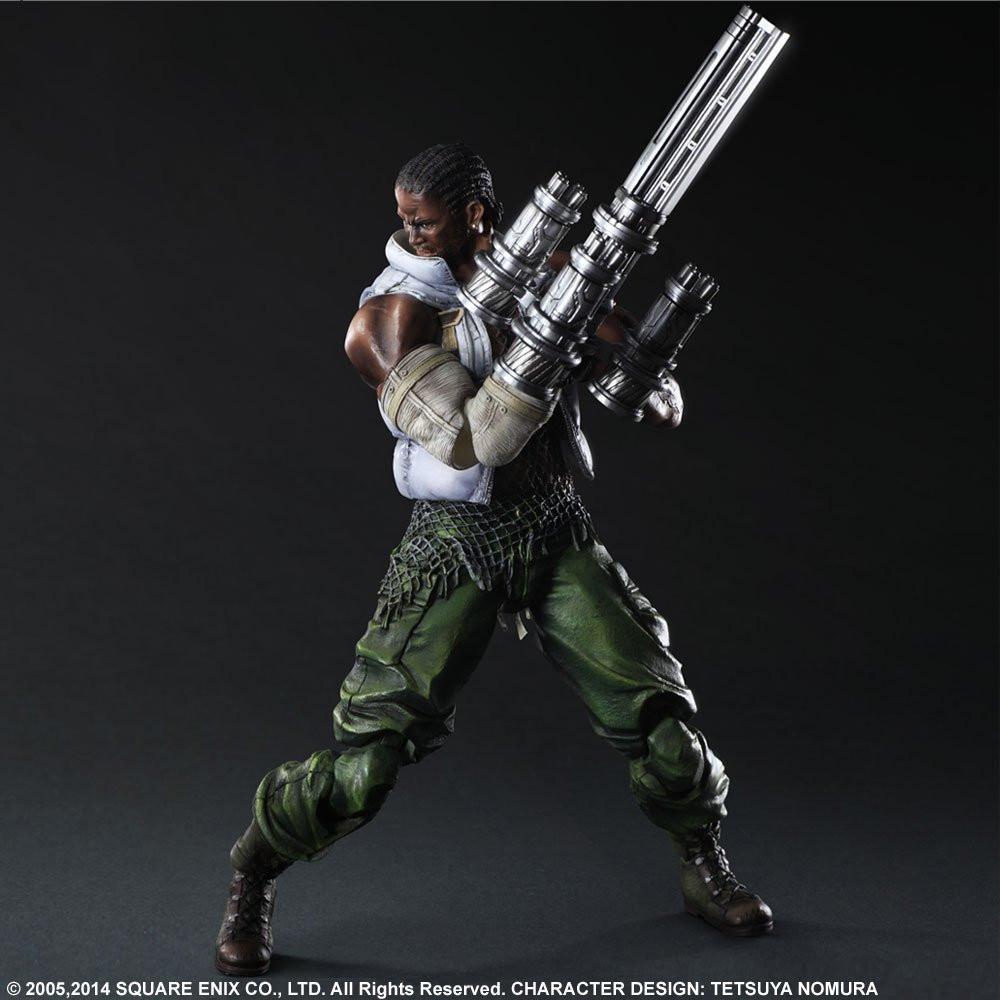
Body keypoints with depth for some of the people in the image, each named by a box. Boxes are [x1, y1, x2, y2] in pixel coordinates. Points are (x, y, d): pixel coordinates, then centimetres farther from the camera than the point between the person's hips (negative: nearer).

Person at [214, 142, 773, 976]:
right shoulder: (395, 314, -12)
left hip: (560, 533, 4)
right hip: (459, 542, -3)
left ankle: (706, 871, 27)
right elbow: (472, 445, -22)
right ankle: (252, 882, 16)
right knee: (373, 747, -8)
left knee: (657, 713, 1)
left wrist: (654, 389, -19)